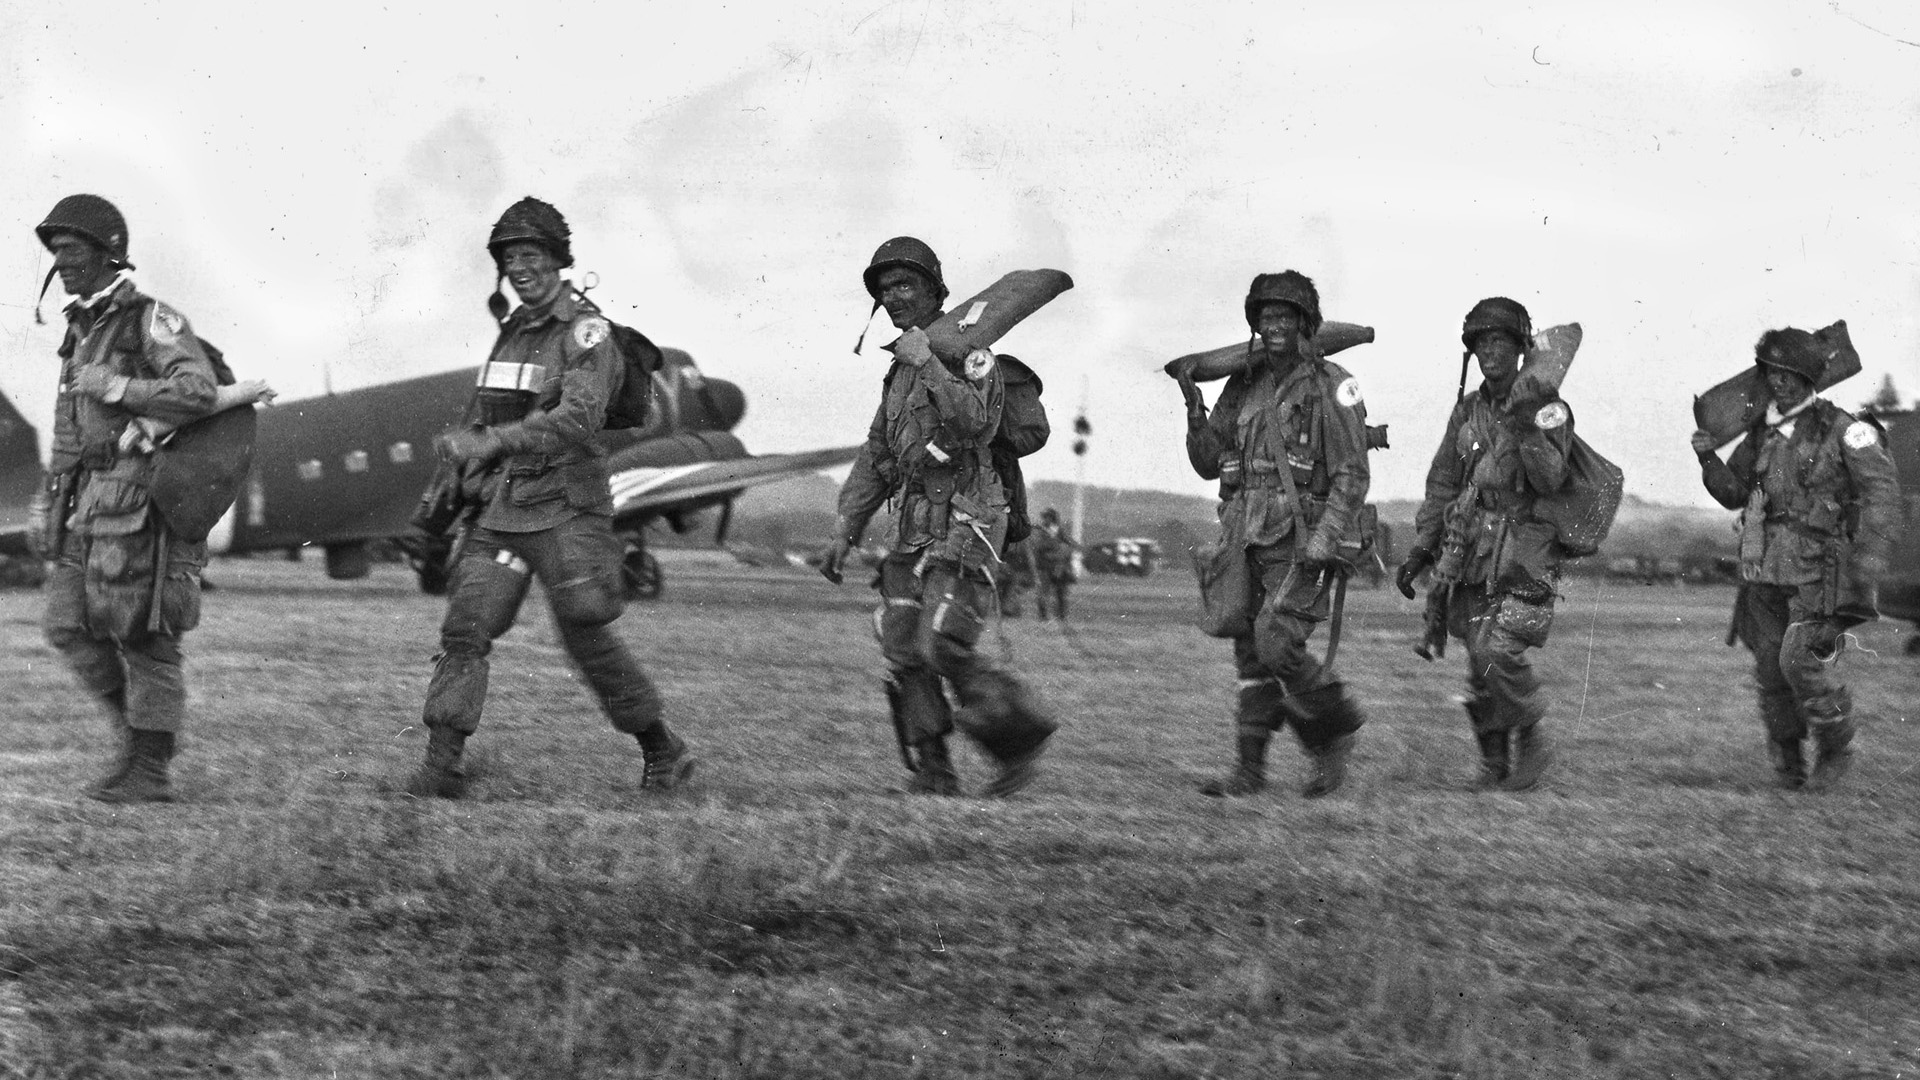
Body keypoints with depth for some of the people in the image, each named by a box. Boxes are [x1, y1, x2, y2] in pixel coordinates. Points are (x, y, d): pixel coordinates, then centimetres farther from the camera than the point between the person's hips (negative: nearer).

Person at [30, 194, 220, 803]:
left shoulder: (153, 321, -8)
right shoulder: (82, 334, 18)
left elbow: (200, 393, -24)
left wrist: (114, 388, -20)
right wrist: (45, 503, 20)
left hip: (137, 499, -8)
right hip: (89, 503, 8)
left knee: (142, 637, -5)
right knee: (71, 628, 4)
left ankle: (150, 773, -1)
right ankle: (138, 733, 16)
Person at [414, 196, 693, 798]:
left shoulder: (586, 330, -10)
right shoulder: (512, 329, 14)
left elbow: (578, 419, -24)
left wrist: (489, 442, -29)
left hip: (566, 509, -6)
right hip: (503, 509, 6)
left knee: (587, 637, -2)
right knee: (464, 629, -7)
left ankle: (662, 752, 16)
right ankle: (441, 767, -9)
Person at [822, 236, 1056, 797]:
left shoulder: (968, 351, -5)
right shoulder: (901, 372, 20)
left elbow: (977, 422, -23)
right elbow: (877, 458, 22)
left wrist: (929, 364, -23)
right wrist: (846, 531, 16)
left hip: (967, 524, -8)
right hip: (917, 525, 8)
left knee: (943, 648, -17)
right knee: (903, 652, -1)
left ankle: (1020, 731, 1)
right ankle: (932, 776, 2)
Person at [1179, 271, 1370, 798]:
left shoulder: (1331, 386, -5)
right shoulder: (1242, 387, 13)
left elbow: (1351, 476, -9)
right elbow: (1209, 464, 15)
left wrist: (1323, 544, -18)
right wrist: (1195, 409, -1)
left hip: (1302, 541, -6)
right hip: (1247, 537, 6)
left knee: (1277, 644, -16)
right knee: (1250, 654, 5)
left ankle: (1337, 728, 6)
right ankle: (1249, 769, 9)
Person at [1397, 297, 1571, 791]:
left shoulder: (1545, 404, -3)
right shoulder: (1468, 410, 12)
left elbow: (1551, 479, -15)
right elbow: (1442, 484, 17)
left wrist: (1527, 431, -29)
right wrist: (1419, 551, 12)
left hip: (1525, 554, -5)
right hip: (1472, 552, 5)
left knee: (1500, 650, -20)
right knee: (1479, 667, 4)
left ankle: (1531, 741, 0)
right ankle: (1494, 764, 17)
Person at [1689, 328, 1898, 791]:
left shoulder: (1842, 430, -7)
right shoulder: (1761, 434, 10)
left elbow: (1882, 494, -12)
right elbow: (1732, 493, 15)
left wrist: (1866, 565, -21)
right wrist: (1708, 459, -5)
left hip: (1820, 572, -5)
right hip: (1766, 574, 5)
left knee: (1803, 662, -16)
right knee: (1771, 669, 5)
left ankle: (1836, 749, 5)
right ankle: (1787, 761, 23)